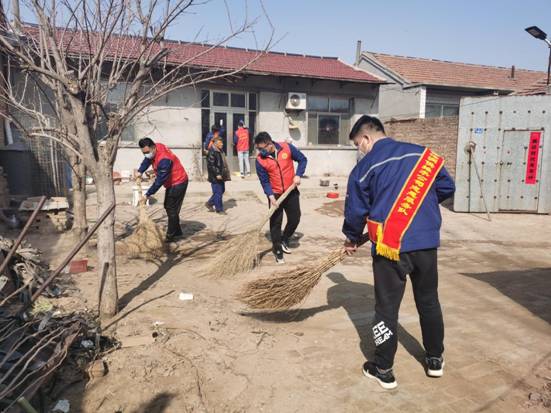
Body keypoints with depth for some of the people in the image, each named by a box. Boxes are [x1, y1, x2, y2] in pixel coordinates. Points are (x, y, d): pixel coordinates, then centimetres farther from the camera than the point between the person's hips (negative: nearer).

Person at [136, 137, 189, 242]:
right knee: (168, 206, 17)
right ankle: (177, 232, 27)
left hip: (178, 183, -10)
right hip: (171, 183, 10)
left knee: (172, 209, -6)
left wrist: (148, 194, -25)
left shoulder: (164, 160, -32)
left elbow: (159, 180, -30)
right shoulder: (157, 147, -6)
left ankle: (171, 236, 4)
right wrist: (140, 171, -5)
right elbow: (147, 160, 11)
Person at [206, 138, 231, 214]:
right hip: (215, 177, -10)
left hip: (220, 176, 10)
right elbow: (210, 165, -21)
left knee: (222, 190, 17)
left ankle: (210, 203, 29)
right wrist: (217, 174, -23)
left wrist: (225, 174, 20)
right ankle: (219, 209, 11)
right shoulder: (212, 153, -17)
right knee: (218, 192, -1)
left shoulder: (220, 151, 14)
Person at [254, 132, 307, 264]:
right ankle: (278, 251, 13)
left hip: (291, 191, 1)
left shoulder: (287, 148, -12)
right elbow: (264, 181, -10)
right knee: (275, 223, 1)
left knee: (295, 218, 6)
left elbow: (302, 159, 0)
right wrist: (270, 196, -24)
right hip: (275, 194, -1)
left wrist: (298, 175, -14)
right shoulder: (260, 160, -13)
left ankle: (284, 240, 32)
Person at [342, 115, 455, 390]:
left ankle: (383, 370, 19)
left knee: (387, 307, 7)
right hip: (427, 241, 4)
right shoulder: (423, 153, 6)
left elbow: (356, 210, 0)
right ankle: (435, 359, 36)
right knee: (429, 300, 21)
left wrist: (352, 239, 17)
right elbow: (447, 188, 12)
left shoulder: (365, 166, -4)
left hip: (390, 246, -4)